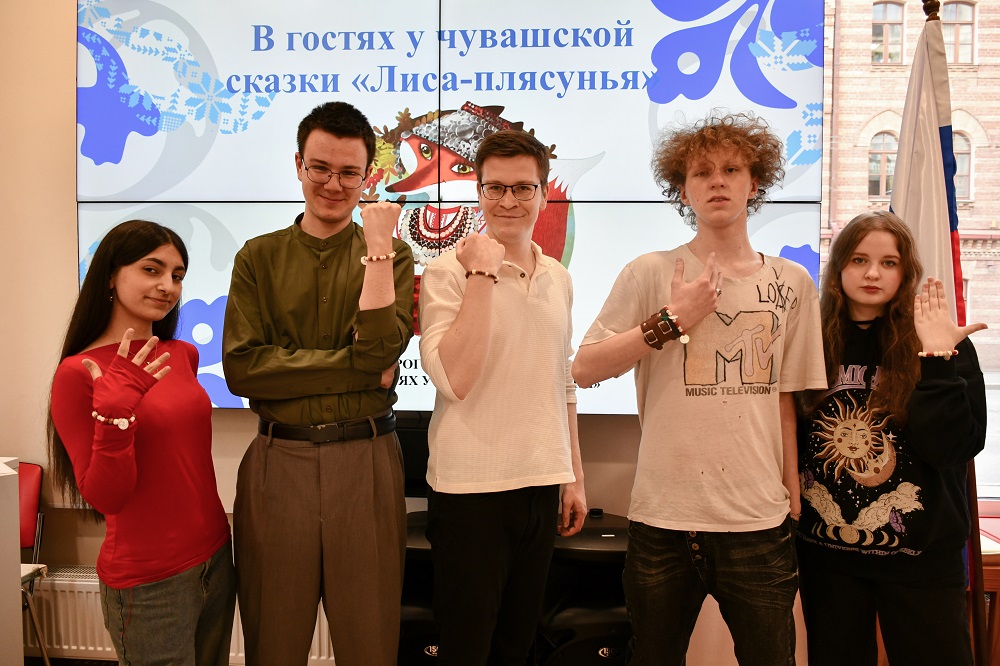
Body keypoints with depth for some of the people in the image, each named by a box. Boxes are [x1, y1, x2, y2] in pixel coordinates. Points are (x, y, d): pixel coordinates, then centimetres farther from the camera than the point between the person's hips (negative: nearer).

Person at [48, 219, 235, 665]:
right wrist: (114, 411, -28)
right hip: (149, 585, -6)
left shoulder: (183, 356, 3)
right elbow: (104, 499, -17)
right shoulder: (78, 373, -14)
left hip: (215, 558, 6)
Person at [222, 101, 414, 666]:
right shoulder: (260, 257, 6)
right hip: (277, 461, 1)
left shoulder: (393, 255, 5)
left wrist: (376, 247, -11)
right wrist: (358, 365, -10)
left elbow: (382, 351, -12)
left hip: (366, 460, 0)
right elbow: (242, 368, -7)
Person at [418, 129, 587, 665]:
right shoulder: (448, 271, -10)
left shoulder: (558, 278, 9)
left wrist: (575, 477, 16)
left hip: (541, 485, 6)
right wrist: (482, 275, -23)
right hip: (471, 489, -5)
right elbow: (454, 379, -23)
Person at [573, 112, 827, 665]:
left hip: (759, 519, 2)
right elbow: (583, 369, -6)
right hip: (664, 516, -1)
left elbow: (785, 399, 10)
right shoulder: (650, 274, -2)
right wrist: (673, 321, -12)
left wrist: (793, 495, 8)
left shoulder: (791, 283, 6)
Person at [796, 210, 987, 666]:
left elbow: (954, 449, -16)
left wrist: (936, 360, -20)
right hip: (826, 553, 2)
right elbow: (788, 436, 6)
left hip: (920, 557, -1)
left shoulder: (946, 346, -5)